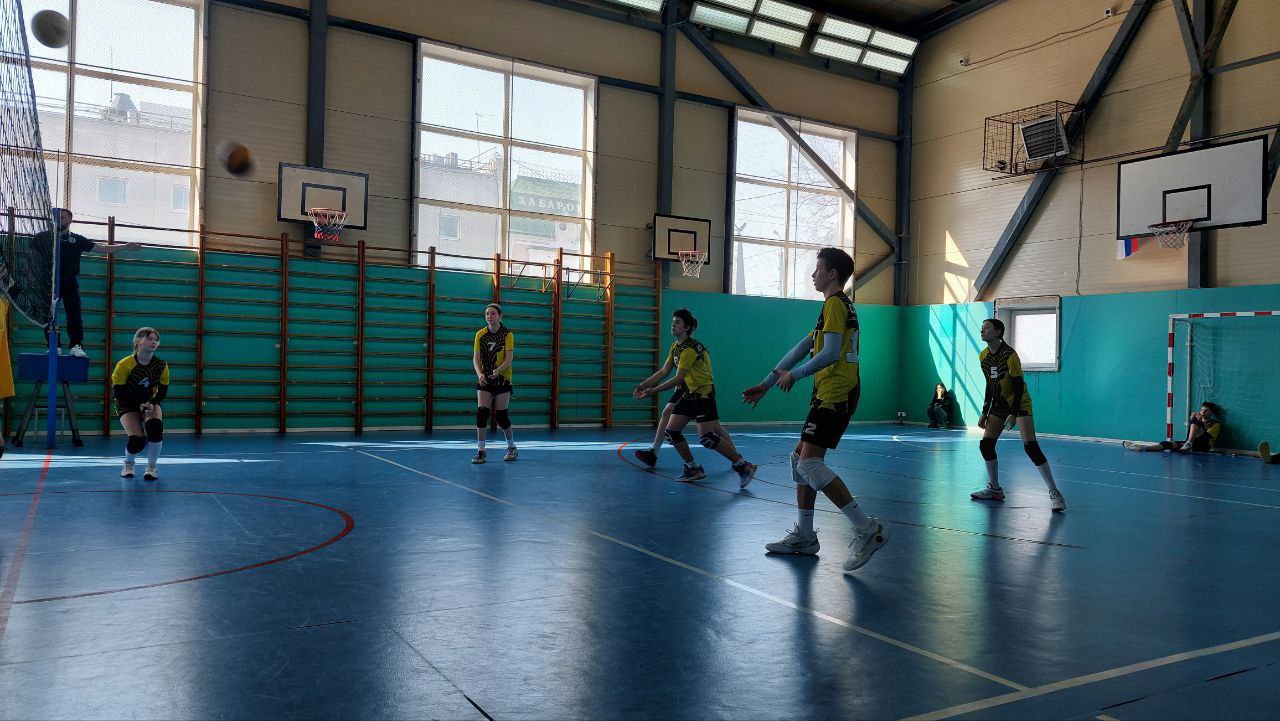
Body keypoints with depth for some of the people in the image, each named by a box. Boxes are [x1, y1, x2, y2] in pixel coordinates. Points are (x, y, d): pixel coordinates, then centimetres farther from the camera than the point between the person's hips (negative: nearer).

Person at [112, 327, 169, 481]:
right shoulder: (124, 364, -20)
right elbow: (118, 392, -15)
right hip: (128, 406, -2)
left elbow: (163, 391, -3)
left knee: (155, 427, -30)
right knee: (137, 440, -21)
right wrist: (139, 406, -19)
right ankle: (128, 464, 16)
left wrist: (152, 404, -21)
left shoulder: (161, 365, -11)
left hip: (150, 403, 2)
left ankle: (151, 468, -9)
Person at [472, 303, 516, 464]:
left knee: (501, 416, -2)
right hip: (484, 379, 3)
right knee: (481, 412, -9)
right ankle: (480, 451, -3)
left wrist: (498, 370, -29)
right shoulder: (480, 334, 3)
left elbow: (509, 359, -11)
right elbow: (476, 358, 0)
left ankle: (512, 448, 18)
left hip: (502, 379, -2)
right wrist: (479, 373, -18)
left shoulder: (507, 334, -5)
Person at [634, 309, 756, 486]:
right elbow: (664, 371, 12)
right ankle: (693, 468, 17)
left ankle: (743, 466, -5)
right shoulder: (676, 346, 9)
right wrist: (643, 384, 4)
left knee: (707, 438, -16)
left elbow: (678, 379, -22)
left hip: (704, 393, -9)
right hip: (689, 394, 9)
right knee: (671, 432, 4)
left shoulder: (691, 349, -20)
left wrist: (653, 390, -19)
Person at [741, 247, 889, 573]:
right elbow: (802, 347, 22)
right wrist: (766, 385, 22)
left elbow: (830, 354, -19)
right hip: (829, 395, 10)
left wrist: (793, 374, -6)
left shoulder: (835, 303, -8)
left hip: (835, 396, -10)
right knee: (800, 458, 13)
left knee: (809, 464, -16)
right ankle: (804, 537, 19)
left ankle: (867, 530, -13)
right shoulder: (836, 305, 22)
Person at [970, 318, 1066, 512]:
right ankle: (995, 489, 16)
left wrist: (1013, 413, -23)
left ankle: (1055, 494, -12)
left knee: (1031, 447, -19)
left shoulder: (1010, 355, -19)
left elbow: (1018, 386, -18)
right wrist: (984, 412, 10)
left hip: (1019, 403, -7)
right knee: (986, 445, -1)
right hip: (999, 404, 7)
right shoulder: (983, 356, 2)